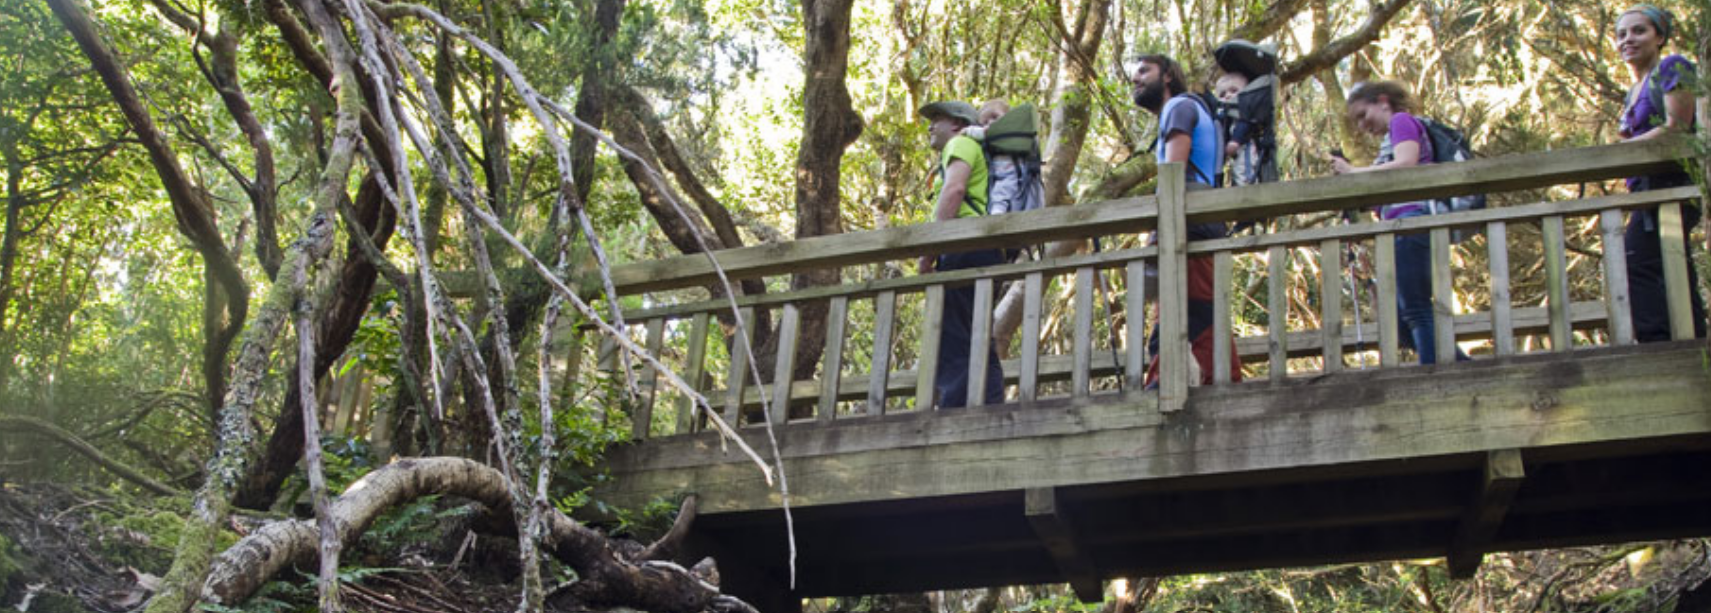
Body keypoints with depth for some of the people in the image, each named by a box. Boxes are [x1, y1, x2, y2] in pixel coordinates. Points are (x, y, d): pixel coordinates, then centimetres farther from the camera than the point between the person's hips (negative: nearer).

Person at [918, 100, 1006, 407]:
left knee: (952, 348, -17)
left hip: (965, 248, -10)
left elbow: (954, 188, -11)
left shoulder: (961, 143, 7)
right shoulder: (978, 156, 35)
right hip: (986, 256, 10)